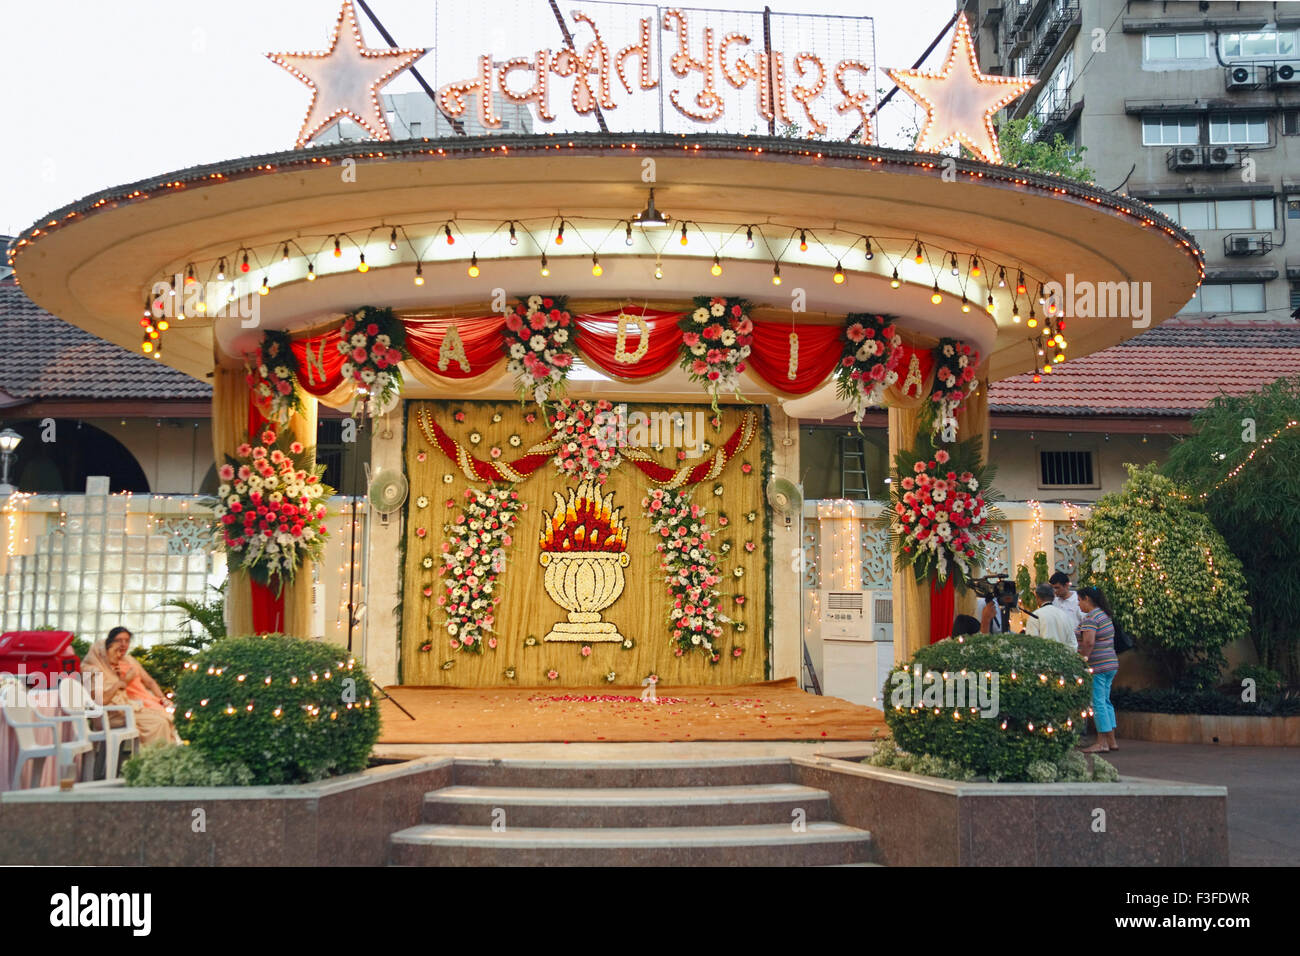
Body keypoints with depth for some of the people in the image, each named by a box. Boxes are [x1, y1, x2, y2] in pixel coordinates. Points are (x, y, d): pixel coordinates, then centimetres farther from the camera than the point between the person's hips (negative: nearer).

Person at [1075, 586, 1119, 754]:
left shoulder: (1090, 618, -14)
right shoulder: (1105, 615, 16)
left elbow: (1089, 642, -26)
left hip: (1096, 665, -10)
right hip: (1111, 663, 10)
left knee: (1098, 702, -5)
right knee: (1105, 701, 14)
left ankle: (1102, 743, -3)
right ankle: (1111, 741, 17)